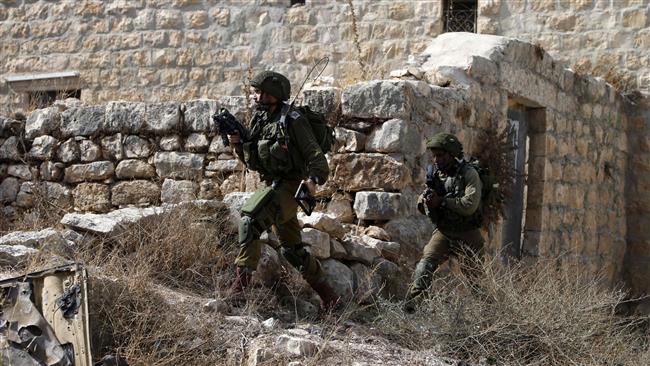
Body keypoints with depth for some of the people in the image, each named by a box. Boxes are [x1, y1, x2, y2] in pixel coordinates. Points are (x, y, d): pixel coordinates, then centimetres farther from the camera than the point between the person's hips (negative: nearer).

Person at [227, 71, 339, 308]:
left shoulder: (292, 121, -12)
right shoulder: (259, 120, 10)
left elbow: (316, 156, -14)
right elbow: (253, 161, 17)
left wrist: (313, 179, -31)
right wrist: (238, 144, 0)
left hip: (288, 186, -9)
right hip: (272, 187, 9)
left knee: (250, 219, -26)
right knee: (292, 249, 13)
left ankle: (242, 280, -25)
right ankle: (328, 295, 24)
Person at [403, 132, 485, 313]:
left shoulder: (468, 174, -13)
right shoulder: (434, 175, 3)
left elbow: (470, 205, -26)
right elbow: (422, 207, 7)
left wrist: (441, 201, -24)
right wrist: (425, 200, -17)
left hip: (467, 234, -3)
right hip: (443, 232, 3)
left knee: (474, 272, 9)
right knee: (427, 261, -19)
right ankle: (412, 301, -25)